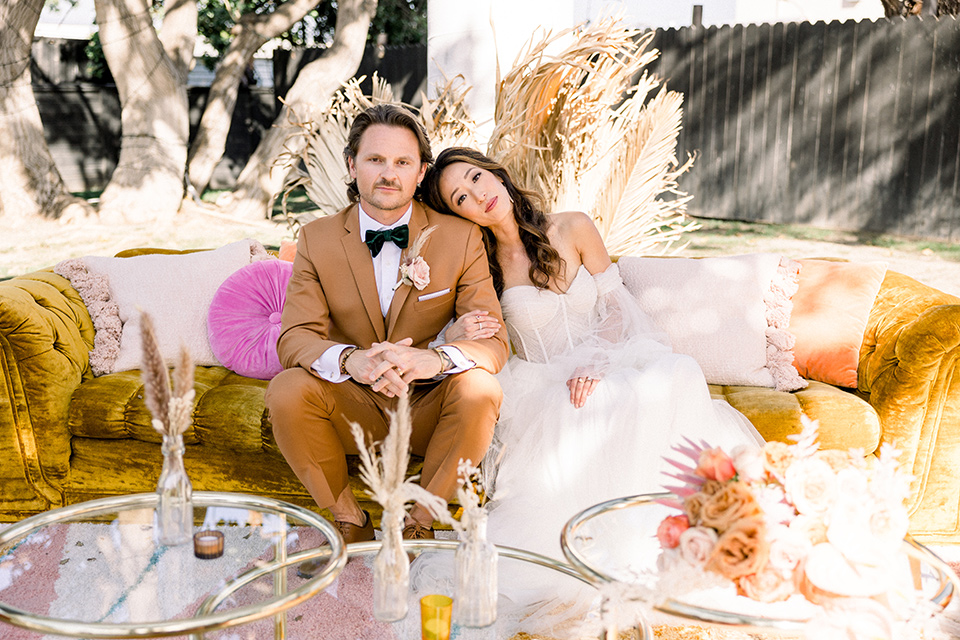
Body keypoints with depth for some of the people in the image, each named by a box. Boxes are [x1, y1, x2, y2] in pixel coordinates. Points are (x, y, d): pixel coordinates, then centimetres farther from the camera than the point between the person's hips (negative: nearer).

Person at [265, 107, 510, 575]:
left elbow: (493, 341, -11)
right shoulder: (316, 239, -2)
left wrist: (436, 359, -36)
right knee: (286, 391, -28)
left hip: (430, 407, 0)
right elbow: (294, 338, -10)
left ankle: (419, 521, -9)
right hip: (353, 408, 1)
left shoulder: (461, 238, -5)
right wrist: (350, 360, -35)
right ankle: (347, 521, -5)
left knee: (480, 390, -31)